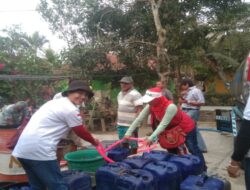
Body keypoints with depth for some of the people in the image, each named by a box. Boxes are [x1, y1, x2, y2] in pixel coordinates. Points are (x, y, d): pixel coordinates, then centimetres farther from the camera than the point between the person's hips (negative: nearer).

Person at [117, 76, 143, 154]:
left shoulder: (135, 95, -15)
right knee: (124, 143, 19)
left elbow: (139, 110, -20)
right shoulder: (120, 94, 12)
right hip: (120, 124, 8)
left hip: (131, 125, -8)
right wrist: (117, 121, 20)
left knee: (133, 143, 4)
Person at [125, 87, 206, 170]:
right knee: (171, 150, 14)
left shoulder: (170, 107, -39)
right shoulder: (150, 107, -20)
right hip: (172, 129, 7)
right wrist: (128, 133, -23)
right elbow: (138, 119, -19)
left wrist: (151, 138, -46)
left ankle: (203, 170, 18)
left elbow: (163, 124, -41)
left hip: (186, 127, -7)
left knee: (193, 149, 2)